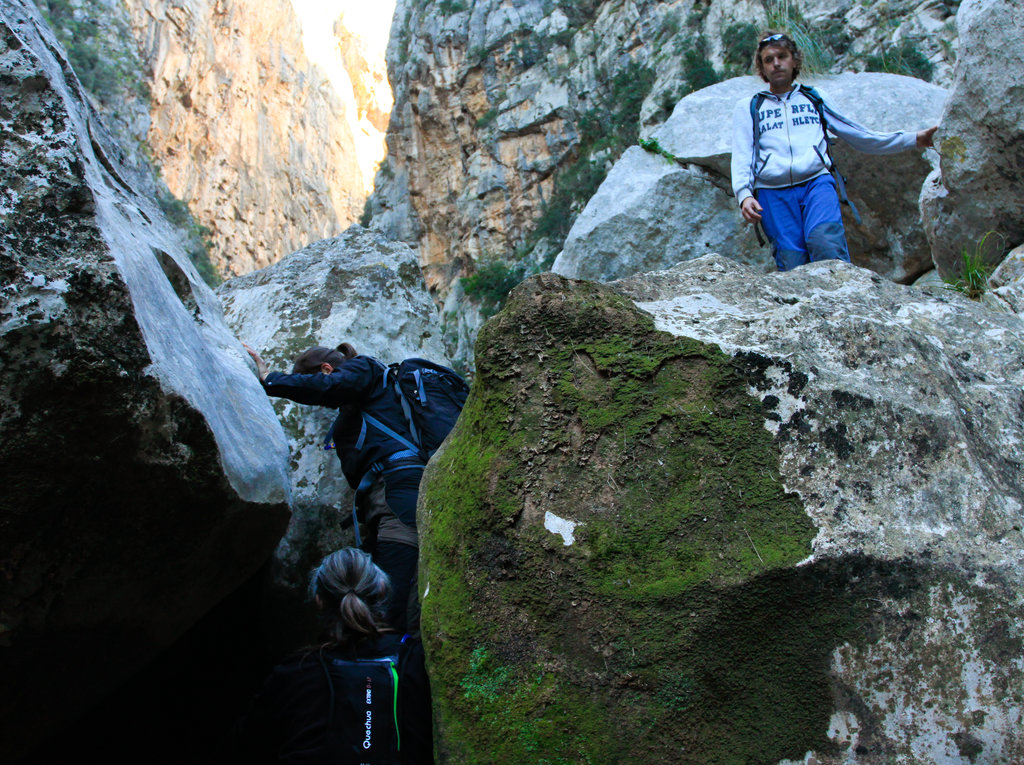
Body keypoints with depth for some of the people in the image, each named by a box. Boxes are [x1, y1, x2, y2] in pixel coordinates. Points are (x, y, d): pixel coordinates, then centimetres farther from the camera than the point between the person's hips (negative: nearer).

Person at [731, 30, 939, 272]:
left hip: (816, 182, 0)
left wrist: (913, 139, 23)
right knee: (793, 267, -18)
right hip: (773, 192, 0)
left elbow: (861, 137, 29)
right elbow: (741, 158, 9)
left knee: (825, 242, -30)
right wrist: (744, 195, -11)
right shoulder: (747, 107, 22)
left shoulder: (815, 99, 26)